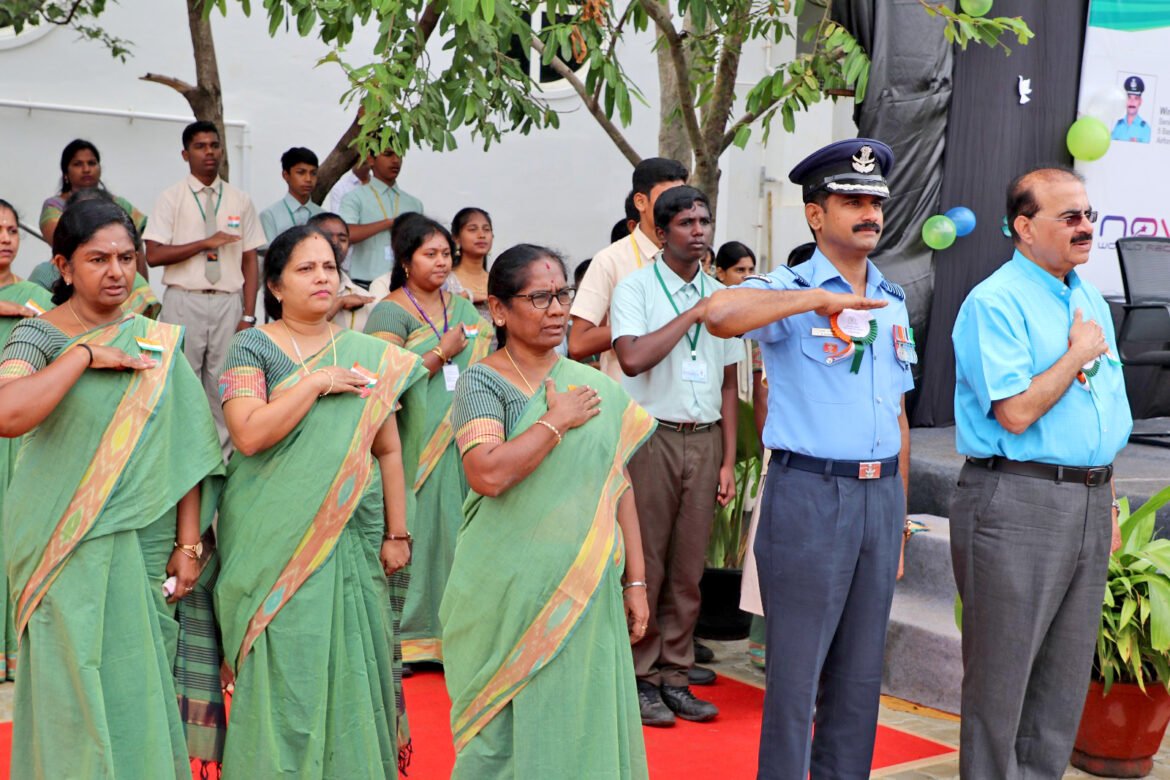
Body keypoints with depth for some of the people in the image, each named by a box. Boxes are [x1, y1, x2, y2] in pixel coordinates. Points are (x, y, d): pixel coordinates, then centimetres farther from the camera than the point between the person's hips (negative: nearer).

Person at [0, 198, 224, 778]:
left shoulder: (158, 341, 7)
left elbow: (184, 448, 3)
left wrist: (188, 544, -3)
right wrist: (85, 354, -18)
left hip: (147, 546, 3)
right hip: (71, 550, -3)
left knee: (142, 692, 9)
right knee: (82, 692, 3)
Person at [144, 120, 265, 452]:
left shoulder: (240, 200, 8)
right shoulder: (172, 197, 2)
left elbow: (250, 260, 7)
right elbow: (154, 255, -6)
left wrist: (248, 315, 0)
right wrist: (206, 243, -14)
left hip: (228, 302, 2)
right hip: (184, 301, -2)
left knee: (224, 384, 3)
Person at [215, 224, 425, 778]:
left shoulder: (368, 354, 9)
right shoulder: (252, 348, 0)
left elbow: (389, 451, 10)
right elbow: (249, 435, -15)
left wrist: (396, 534, 6)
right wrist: (317, 382, -15)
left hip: (353, 538, 3)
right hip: (277, 541, -3)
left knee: (351, 661, 6)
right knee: (286, 671, -1)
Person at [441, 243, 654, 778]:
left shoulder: (598, 388, 9)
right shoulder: (483, 382, -5)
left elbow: (620, 489, 12)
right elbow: (488, 473, -21)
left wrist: (635, 582, 9)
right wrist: (558, 421, -13)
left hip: (589, 592, 4)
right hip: (510, 591, -4)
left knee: (582, 722, 9)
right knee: (507, 730, 4)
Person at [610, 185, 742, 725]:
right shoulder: (635, 288, -2)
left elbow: (729, 384, 14)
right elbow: (633, 358, -20)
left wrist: (728, 461, 9)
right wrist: (693, 314, -13)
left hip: (705, 441, 4)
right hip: (651, 437, -4)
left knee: (688, 568, 8)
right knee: (645, 563, 0)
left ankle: (674, 675, 17)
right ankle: (639, 677, 10)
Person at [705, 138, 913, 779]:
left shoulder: (892, 302, 14)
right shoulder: (789, 291, -6)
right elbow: (722, 314, -30)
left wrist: (900, 507, 15)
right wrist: (819, 300, -27)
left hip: (880, 496, 6)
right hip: (810, 493, -6)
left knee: (861, 671, 14)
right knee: (796, 671, 0)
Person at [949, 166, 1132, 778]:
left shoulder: (1093, 302, 16)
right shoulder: (995, 302, -10)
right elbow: (1016, 412, -20)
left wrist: (1108, 507, 17)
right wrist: (1079, 353, -9)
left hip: (1089, 506, 8)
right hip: (1019, 503, -8)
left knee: (1066, 675, 14)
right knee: (1001, 675, 1)